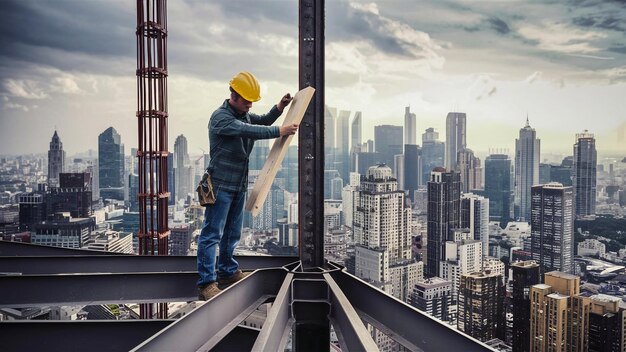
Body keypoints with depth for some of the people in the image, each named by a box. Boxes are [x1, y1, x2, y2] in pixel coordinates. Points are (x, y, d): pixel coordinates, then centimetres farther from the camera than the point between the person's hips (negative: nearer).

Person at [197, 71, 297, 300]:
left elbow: (263, 122, 26)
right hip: (221, 185, -9)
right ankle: (206, 284, -2)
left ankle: (228, 272, 31)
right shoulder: (220, 117, -14)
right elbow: (249, 131, -27)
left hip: (239, 186, 9)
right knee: (212, 234, -6)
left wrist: (278, 108, 6)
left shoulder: (243, 114, 13)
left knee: (232, 233, 17)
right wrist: (280, 131, -27)